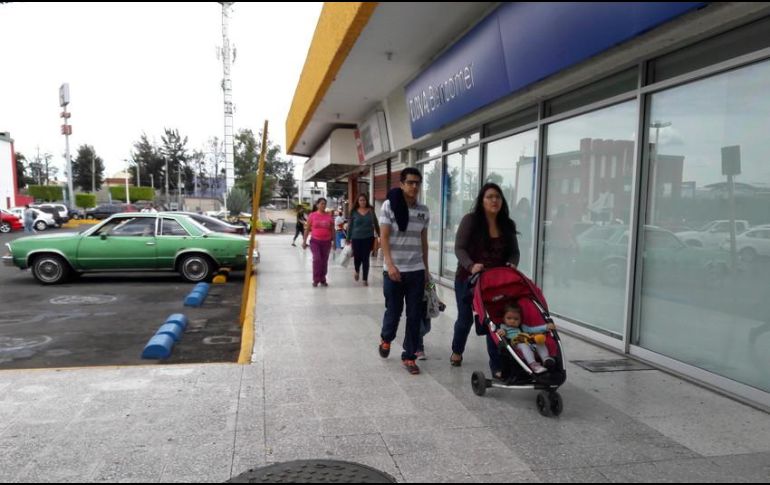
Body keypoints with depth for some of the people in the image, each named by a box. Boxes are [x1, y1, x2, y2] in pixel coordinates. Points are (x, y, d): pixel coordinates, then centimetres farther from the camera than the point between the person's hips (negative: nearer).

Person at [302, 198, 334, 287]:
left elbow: (332, 230, 9)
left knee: (324, 261, 8)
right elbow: (307, 229, 3)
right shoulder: (312, 215, -2)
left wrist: (334, 241, 7)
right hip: (315, 241, -2)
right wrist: (304, 241, 1)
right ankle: (316, 280, -1)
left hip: (326, 242, 2)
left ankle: (323, 280, 21)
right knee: (317, 259, -13)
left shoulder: (329, 216, 2)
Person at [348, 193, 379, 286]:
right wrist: (348, 239, 2)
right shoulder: (354, 212, 0)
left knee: (366, 258, 0)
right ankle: (357, 271, 38)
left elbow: (375, 224, 8)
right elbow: (351, 226, 4)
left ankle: (365, 279, 10)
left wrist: (380, 235, 6)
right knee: (357, 257, 4)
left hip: (368, 238, 0)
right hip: (356, 238, 0)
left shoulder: (371, 211, 2)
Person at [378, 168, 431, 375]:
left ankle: (409, 356, 17)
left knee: (415, 316, 4)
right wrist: (390, 265, -18)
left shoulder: (424, 211, 7)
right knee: (394, 311, 8)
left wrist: (426, 268, 15)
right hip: (394, 270, -3)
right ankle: (386, 338, 39)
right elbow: (384, 238, -8)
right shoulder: (389, 205, -5)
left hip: (416, 271, 3)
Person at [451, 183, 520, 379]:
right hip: (468, 279, -2)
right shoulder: (470, 220, -9)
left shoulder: (508, 225, 3)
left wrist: (512, 264, -14)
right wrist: (471, 265, -29)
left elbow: (514, 252, 8)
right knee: (465, 318, 13)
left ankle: (497, 365, 5)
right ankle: (457, 351, 40)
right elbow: (459, 248, -12)